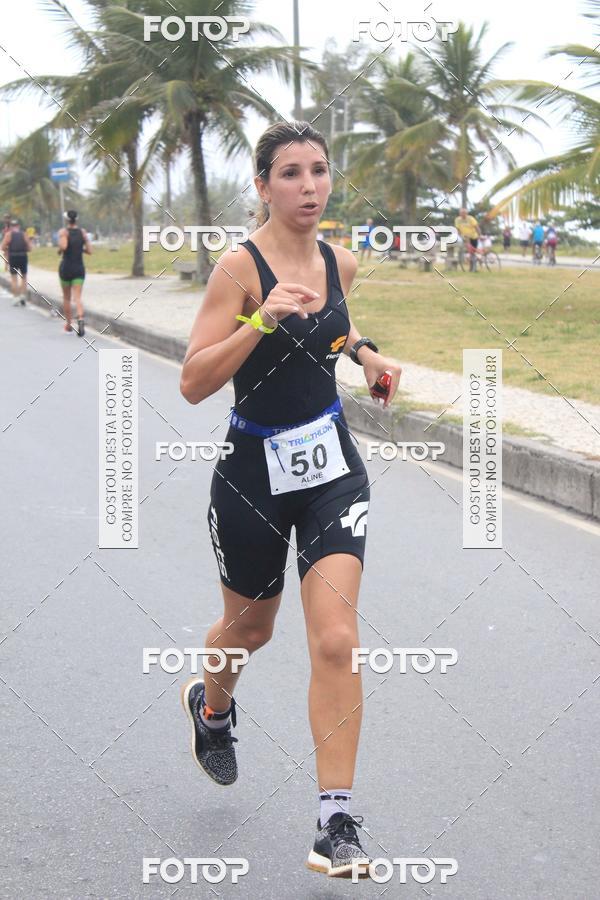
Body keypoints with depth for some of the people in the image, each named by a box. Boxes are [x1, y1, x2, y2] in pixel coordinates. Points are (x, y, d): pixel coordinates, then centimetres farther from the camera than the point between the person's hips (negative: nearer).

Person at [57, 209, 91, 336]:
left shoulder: (63, 232, -8)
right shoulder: (82, 232, 2)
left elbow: (63, 246, -25)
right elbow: (89, 250, 1)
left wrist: (59, 251, -3)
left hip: (66, 267, -1)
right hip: (79, 268, 2)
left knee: (66, 297, 15)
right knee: (77, 297, -6)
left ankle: (68, 326, 23)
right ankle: (80, 319, -34)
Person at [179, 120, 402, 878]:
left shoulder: (340, 262, 1)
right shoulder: (239, 266, -16)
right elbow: (194, 382, -23)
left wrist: (364, 351, 6)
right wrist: (263, 319, -33)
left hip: (330, 465, 3)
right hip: (254, 472, -3)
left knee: (336, 640, -11)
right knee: (250, 628, 19)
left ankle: (336, 824, -5)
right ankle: (210, 706, 55)